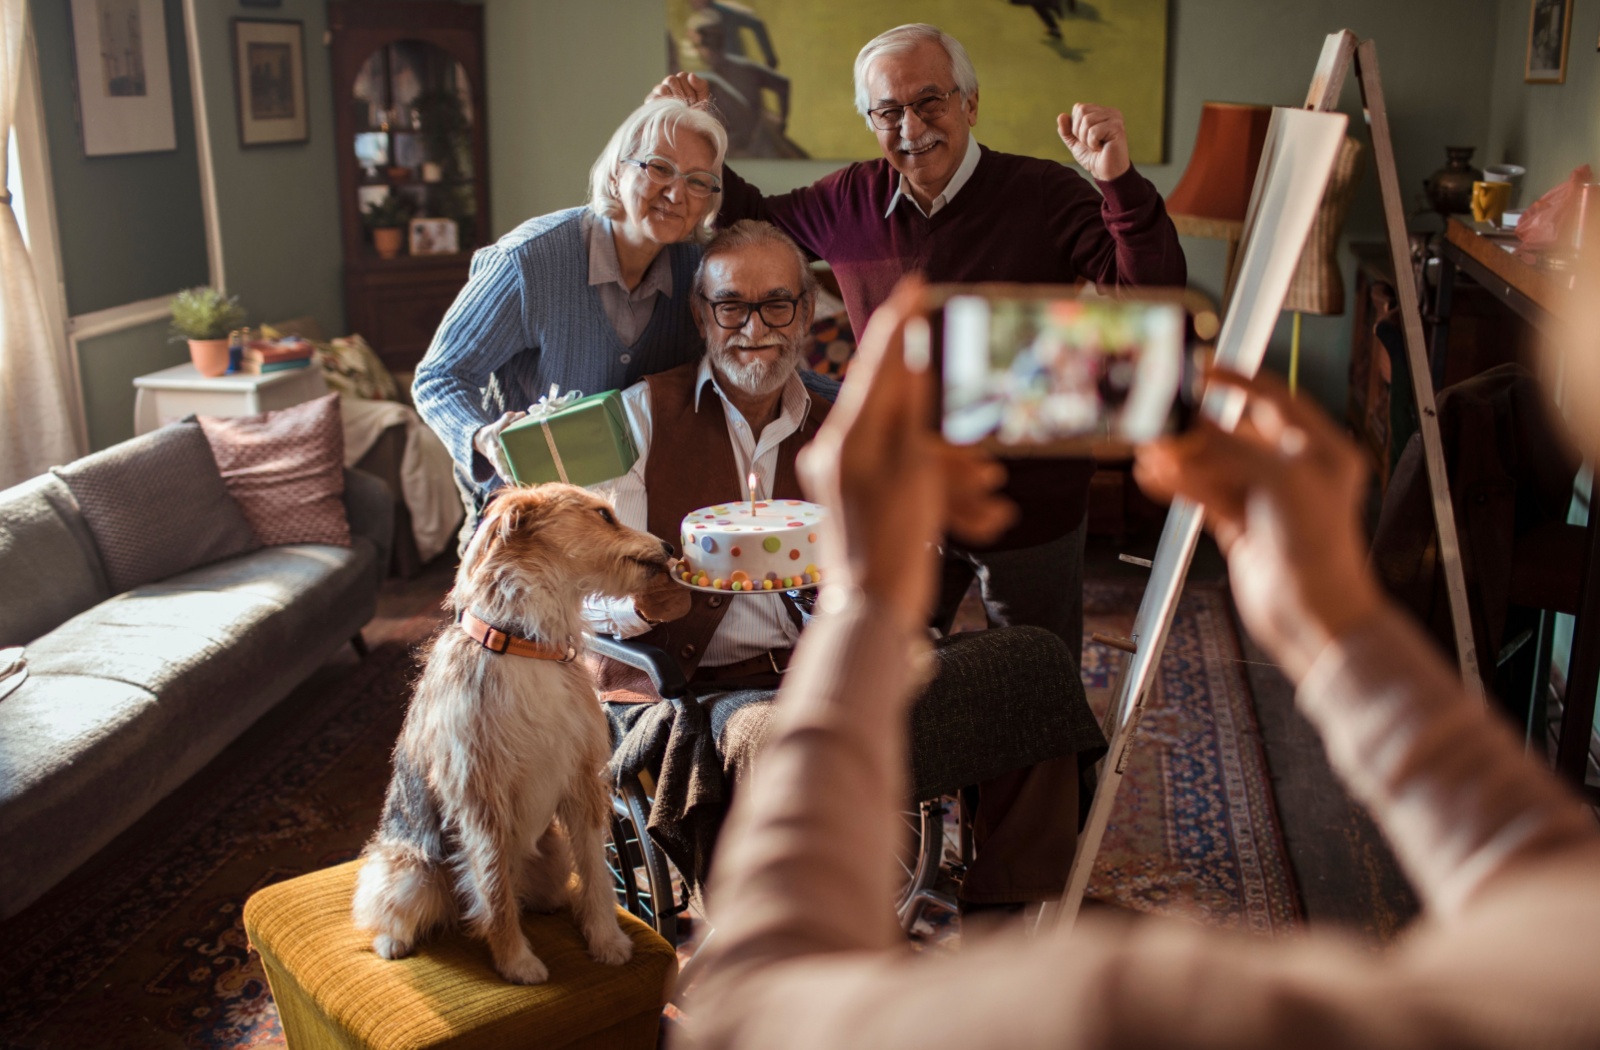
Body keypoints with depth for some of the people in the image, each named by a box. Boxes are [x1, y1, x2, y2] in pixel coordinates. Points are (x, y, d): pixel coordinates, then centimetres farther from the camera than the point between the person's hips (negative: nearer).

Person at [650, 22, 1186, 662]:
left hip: (1030, 508, -3)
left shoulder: (1042, 196, -14)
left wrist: (1119, 182, -38)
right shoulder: (851, 201, -2)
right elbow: (755, 221, 15)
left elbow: (1151, 293, -23)